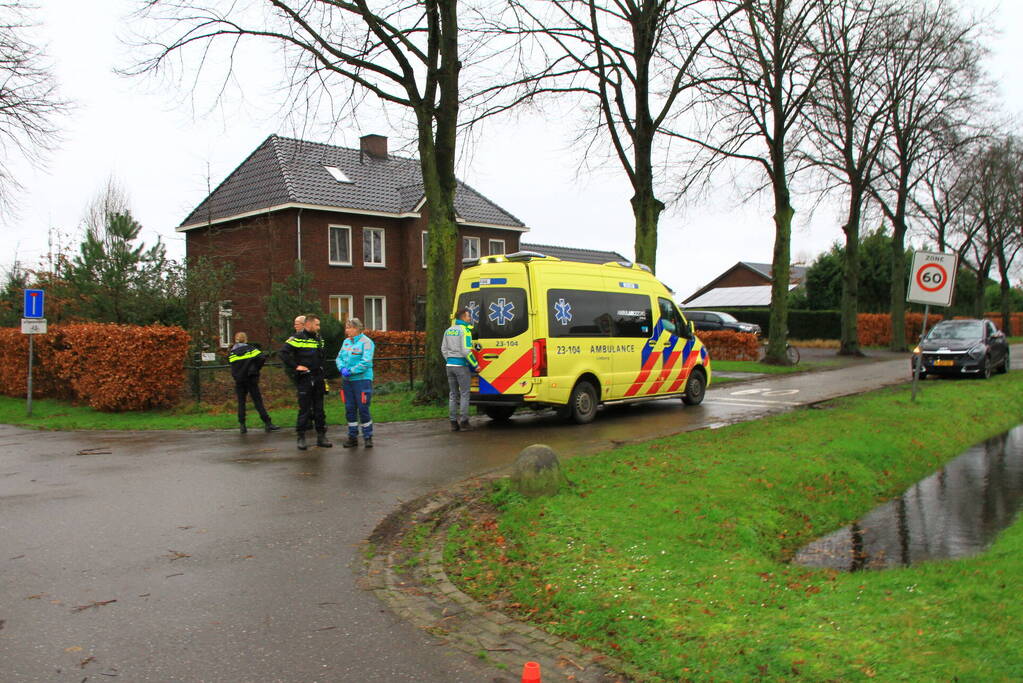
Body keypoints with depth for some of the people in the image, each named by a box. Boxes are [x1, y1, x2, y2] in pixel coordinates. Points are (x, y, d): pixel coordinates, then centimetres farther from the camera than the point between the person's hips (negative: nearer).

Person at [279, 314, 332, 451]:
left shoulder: (319, 339, 15)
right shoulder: (297, 338, -6)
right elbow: (284, 353, -13)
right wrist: (295, 366, -16)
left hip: (318, 378, 6)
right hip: (304, 379, -6)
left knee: (319, 409, 9)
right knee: (304, 410, -3)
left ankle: (321, 437, 15)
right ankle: (301, 438, 5)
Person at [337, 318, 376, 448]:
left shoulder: (366, 342, -9)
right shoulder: (346, 341, 11)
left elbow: (366, 362, -17)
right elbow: (339, 357, 12)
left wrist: (351, 371, -18)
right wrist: (342, 368, -8)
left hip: (362, 380, -6)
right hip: (347, 380, 6)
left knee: (363, 409, -3)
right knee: (350, 409, 9)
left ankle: (368, 437, 8)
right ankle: (352, 436, 19)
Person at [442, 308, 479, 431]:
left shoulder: (448, 331, 12)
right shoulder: (465, 330, -12)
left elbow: (443, 349, 16)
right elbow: (466, 351, -17)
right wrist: (475, 365, -9)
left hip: (450, 365, 7)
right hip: (462, 365, -7)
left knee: (453, 394, 11)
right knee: (464, 394, 1)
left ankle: (453, 423, 13)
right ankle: (463, 422, 0)